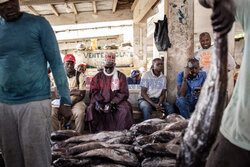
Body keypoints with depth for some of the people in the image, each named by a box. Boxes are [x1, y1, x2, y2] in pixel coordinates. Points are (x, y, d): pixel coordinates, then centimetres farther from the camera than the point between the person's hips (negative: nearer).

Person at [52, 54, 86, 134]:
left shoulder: (79, 76, 4)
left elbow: (82, 95, -4)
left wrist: (71, 103, -17)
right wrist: (73, 92, -14)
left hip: (76, 101, -1)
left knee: (80, 113, -32)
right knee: (52, 112, -26)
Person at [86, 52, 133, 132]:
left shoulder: (121, 76, 9)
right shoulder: (98, 76, 14)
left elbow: (123, 93, 1)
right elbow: (93, 92, 7)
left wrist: (111, 103, -12)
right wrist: (98, 102, -13)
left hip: (116, 102, -1)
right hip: (101, 102, 2)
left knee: (126, 108, -29)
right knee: (91, 109, -26)